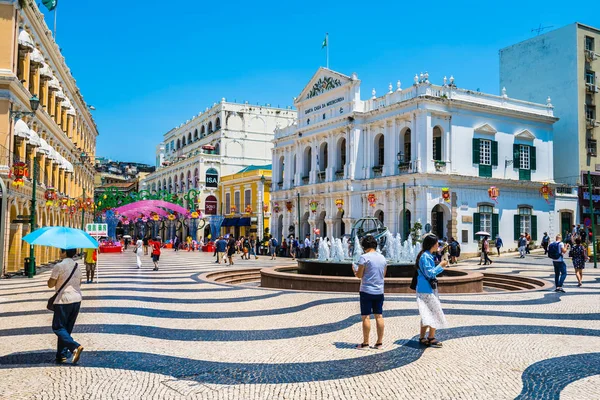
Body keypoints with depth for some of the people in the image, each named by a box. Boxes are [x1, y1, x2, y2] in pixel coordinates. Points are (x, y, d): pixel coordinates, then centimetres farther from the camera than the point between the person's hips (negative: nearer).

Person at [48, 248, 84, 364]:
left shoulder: (59, 266, -11)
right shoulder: (77, 266, 10)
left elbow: (50, 284, -6)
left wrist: (51, 278, 12)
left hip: (63, 300, -7)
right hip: (77, 299, 7)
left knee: (58, 327, 1)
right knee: (67, 328, 14)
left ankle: (75, 347, -18)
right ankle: (62, 354, 16)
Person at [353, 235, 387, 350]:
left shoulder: (364, 257, -11)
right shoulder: (382, 258, 8)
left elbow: (359, 275, -10)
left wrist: (354, 268, 9)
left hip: (367, 291, -6)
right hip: (379, 291, 6)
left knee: (366, 317, 1)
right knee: (379, 316, 9)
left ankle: (365, 343, 5)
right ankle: (379, 342, 13)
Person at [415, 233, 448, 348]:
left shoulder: (428, 255, 14)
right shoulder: (426, 256, -18)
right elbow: (430, 273, -20)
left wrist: (440, 266, 14)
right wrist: (440, 266, -14)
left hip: (425, 289, 10)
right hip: (427, 290, -10)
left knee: (427, 314, 13)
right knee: (435, 313, -2)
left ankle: (422, 338, 18)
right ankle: (431, 338, 6)